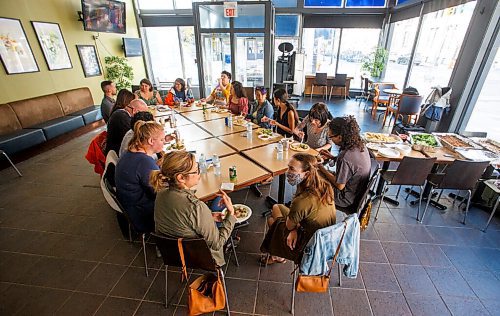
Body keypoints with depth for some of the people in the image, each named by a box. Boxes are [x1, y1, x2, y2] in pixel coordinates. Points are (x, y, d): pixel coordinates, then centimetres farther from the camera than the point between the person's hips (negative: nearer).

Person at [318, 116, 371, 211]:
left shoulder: (345, 158, -36)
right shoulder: (360, 145, -10)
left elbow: (339, 185, -24)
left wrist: (321, 168, -16)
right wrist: (332, 157, 0)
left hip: (348, 199, -8)